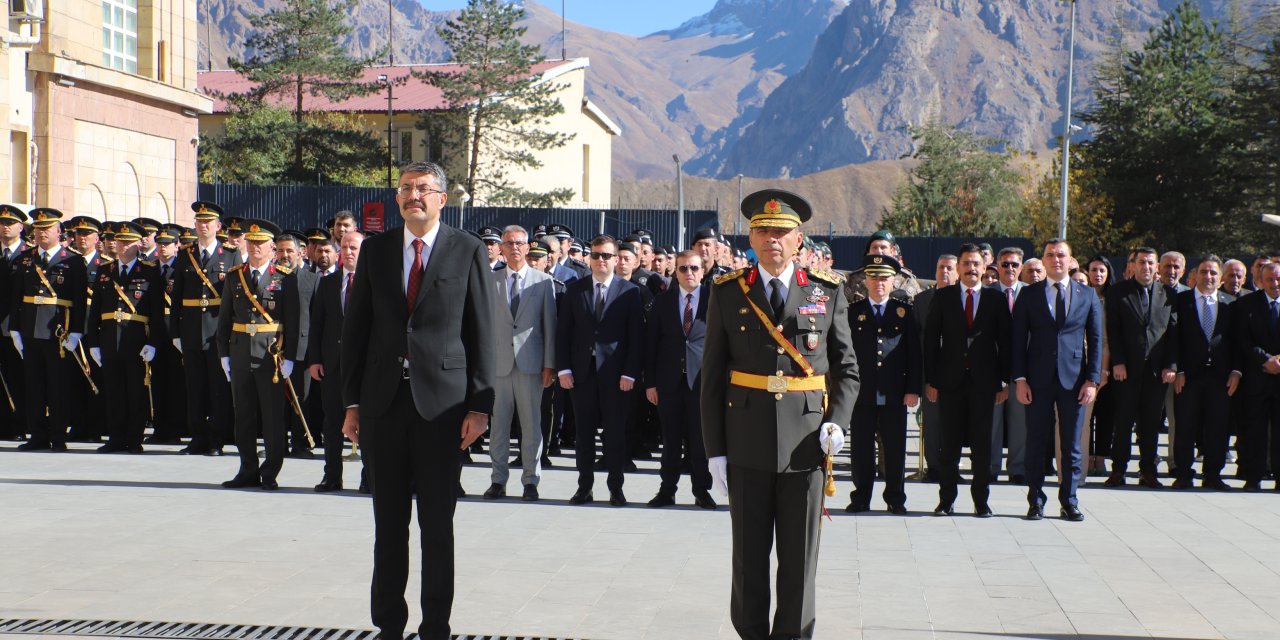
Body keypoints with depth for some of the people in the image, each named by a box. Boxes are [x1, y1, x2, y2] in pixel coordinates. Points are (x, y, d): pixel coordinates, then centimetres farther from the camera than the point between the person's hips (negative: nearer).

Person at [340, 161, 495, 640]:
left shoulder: (468, 251, 1)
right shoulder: (375, 250, 9)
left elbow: (482, 333, 0)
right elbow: (355, 327, 10)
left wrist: (479, 406, -6)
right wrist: (352, 402, 5)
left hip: (442, 402, -3)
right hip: (384, 402, 3)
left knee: (438, 524, 3)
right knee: (388, 522, 9)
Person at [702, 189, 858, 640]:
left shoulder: (827, 292, 4)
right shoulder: (728, 293, 4)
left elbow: (847, 368, 9)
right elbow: (712, 377, 4)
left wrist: (836, 422, -7)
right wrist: (714, 450, -1)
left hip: (805, 445, 0)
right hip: (747, 446, 0)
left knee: (799, 561, 4)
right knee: (749, 557, 7)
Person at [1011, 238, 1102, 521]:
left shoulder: (1088, 295, 8)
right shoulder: (1029, 295, 6)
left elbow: (1095, 340, 6)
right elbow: (1018, 339, 4)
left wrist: (1092, 380, -2)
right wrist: (1020, 379, -5)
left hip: (1073, 379, 1)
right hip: (1038, 380, 0)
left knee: (1071, 444, 5)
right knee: (1036, 443, 3)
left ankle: (1069, 501, 14)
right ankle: (1035, 501, 11)